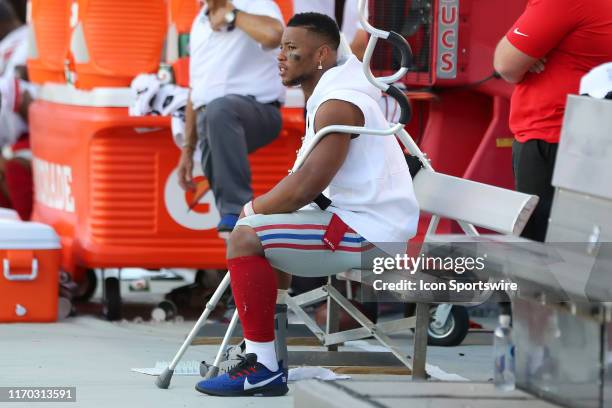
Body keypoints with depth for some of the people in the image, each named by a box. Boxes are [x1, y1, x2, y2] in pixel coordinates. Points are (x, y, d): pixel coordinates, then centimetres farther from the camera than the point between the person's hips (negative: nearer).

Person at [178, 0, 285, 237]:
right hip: (208, 120, 8)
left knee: (219, 110, -40)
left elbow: (273, 35, -30)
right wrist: (187, 150, 21)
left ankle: (237, 212, -43)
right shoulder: (199, 24, 19)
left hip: (257, 109, -8)